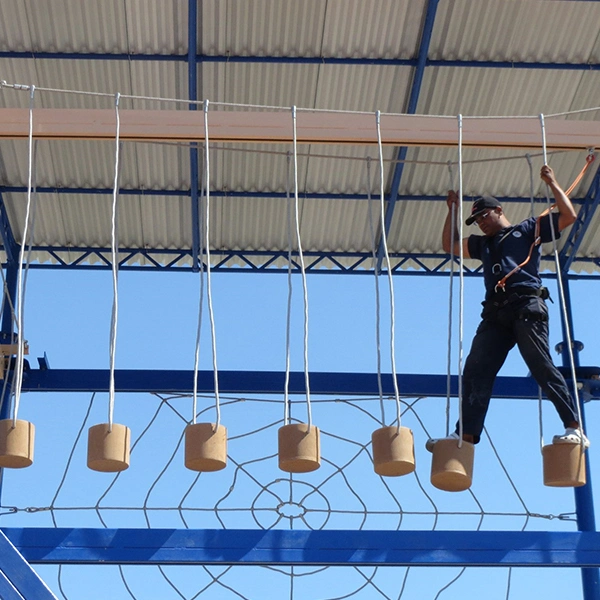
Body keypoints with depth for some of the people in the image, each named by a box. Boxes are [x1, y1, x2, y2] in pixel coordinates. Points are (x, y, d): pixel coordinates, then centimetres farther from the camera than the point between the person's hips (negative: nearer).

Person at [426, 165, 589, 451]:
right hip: (495, 312, 6)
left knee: (542, 366, -16)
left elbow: (569, 215, 9)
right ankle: (466, 434, -8)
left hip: (526, 306, -6)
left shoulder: (528, 229, 16)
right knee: (475, 371, -5)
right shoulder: (483, 244, 33)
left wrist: (552, 183, 8)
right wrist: (453, 210, 33)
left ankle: (575, 428, -19)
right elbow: (449, 245, 38)